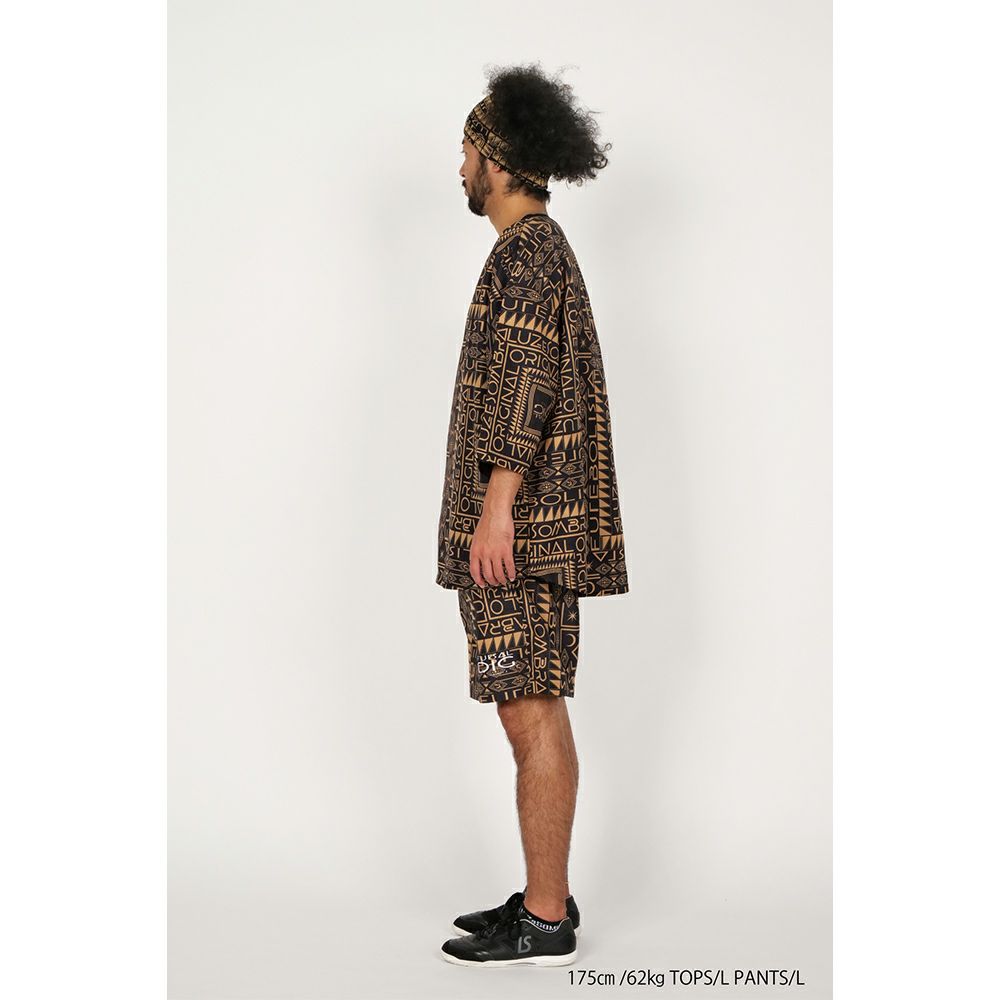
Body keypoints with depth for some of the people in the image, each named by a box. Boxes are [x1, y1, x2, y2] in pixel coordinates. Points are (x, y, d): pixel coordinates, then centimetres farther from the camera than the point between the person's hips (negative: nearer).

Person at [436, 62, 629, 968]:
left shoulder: (526, 249, -9)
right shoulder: (548, 251, 22)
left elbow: (527, 379, -19)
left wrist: (495, 506, -22)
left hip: (518, 524, -10)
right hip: (535, 527, 10)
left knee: (532, 712, -7)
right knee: (534, 709, 12)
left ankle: (545, 922, -1)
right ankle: (547, 897, 19)